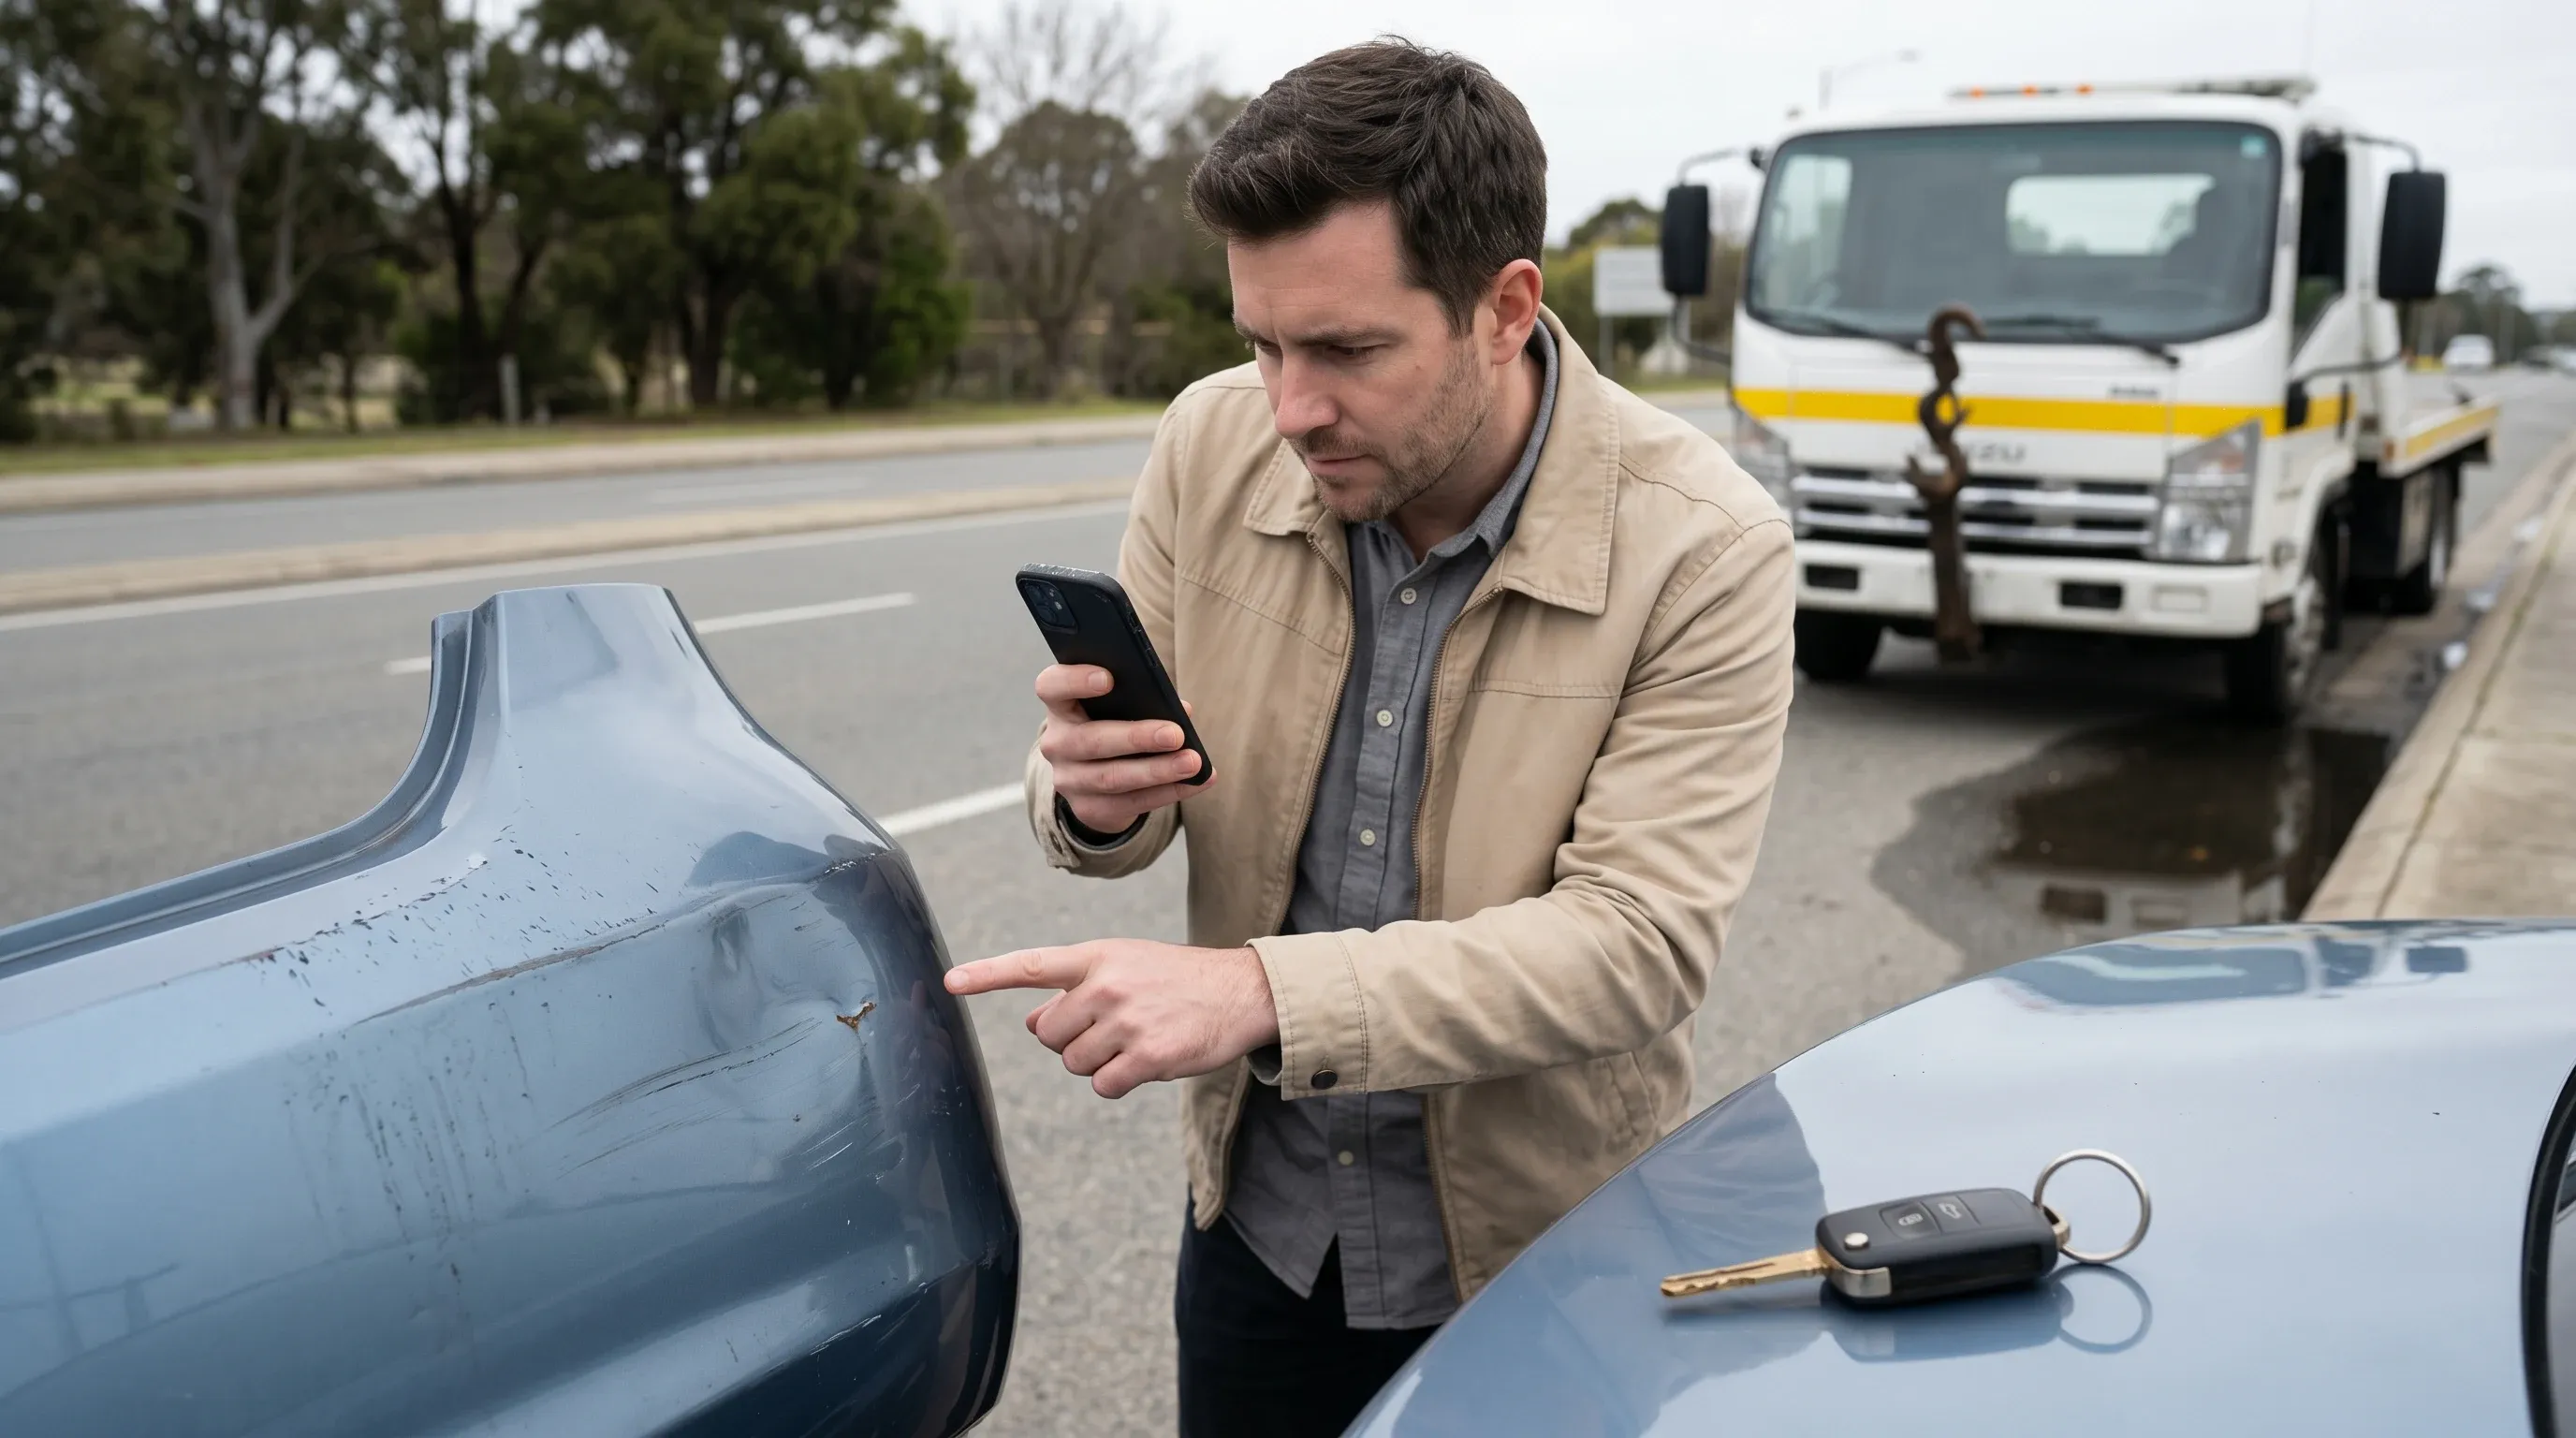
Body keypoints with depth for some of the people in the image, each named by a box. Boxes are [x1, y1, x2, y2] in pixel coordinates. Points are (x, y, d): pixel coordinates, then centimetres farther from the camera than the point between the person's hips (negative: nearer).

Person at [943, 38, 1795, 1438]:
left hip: (1539, 1250, -3)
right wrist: (1095, 798, -25)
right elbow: (1113, 807, 1)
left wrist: (1262, 991, -36)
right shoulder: (1211, 445, -11)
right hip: (1257, 1209, 3)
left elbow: (1640, 939, -26)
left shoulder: (1704, 550, -21)